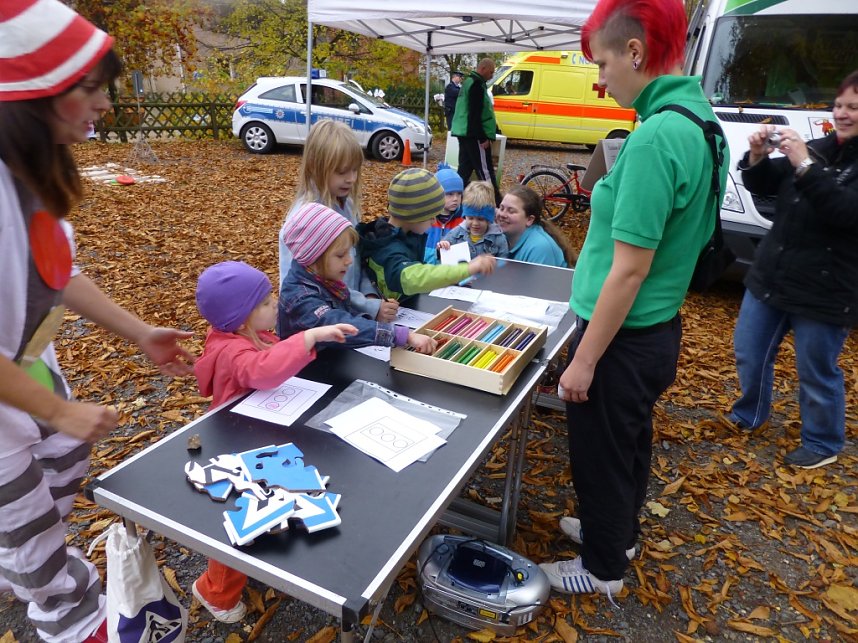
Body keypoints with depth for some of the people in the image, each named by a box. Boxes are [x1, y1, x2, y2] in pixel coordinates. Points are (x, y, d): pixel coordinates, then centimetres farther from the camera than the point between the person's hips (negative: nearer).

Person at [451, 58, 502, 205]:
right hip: (474, 134, -10)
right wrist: (483, 138, -20)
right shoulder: (477, 84, -14)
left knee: (465, 168, 12)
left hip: (464, 132, 10)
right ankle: (496, 204, -5)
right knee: (485, 171, -8)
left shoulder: (469, 81, 17)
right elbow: (475, 114, -20)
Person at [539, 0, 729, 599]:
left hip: (622, 337, -9)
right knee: (630, 443, 26)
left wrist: (584, 359, -18)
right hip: (657, 328, 9)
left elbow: (630, 269, -25)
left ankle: (603, 568, 36)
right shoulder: (696, 122, 4)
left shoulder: (657, 136, -25)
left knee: (601, 454, 12)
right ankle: (618, 531, 50)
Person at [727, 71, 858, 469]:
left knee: (817, 374, 8)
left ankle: (822, 444, 30)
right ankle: (749, 415, 41)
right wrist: (758, 157, -12)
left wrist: (804, 167, -31)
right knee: (749, 353, 17)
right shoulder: (819, 149, 6)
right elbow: (763, 185, 8)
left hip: (824, 292, -6)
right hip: (769, 276, 6)